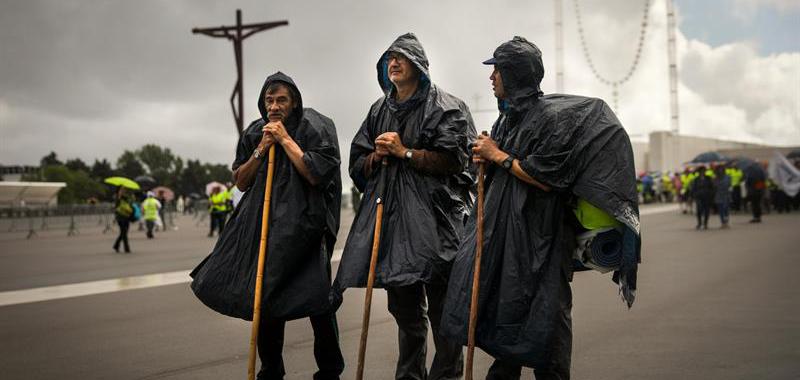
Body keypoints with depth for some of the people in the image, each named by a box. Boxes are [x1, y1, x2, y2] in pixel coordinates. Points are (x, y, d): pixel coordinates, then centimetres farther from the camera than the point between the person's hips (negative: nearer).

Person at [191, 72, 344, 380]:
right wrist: (262, 149, -3)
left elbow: (315, 174, -16)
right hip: (263, 224, 5)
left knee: (316, 299, -10)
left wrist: (285, 139, -13)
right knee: (265, 298, 8)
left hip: (301, 224, -5)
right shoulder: (255, 133, 10)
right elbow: (240, 181, 10)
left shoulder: (312, 128, -4)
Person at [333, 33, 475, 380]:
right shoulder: (379, 111, 18)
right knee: (403, 306, 13)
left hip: (432, 216, -5)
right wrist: (377, 156, -3)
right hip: (389, 213, 6)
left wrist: (405, 152, -11)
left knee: (441, 305, -4)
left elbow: (452, 159, -9)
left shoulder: (444, 107, 1)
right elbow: (357, 164, 19)